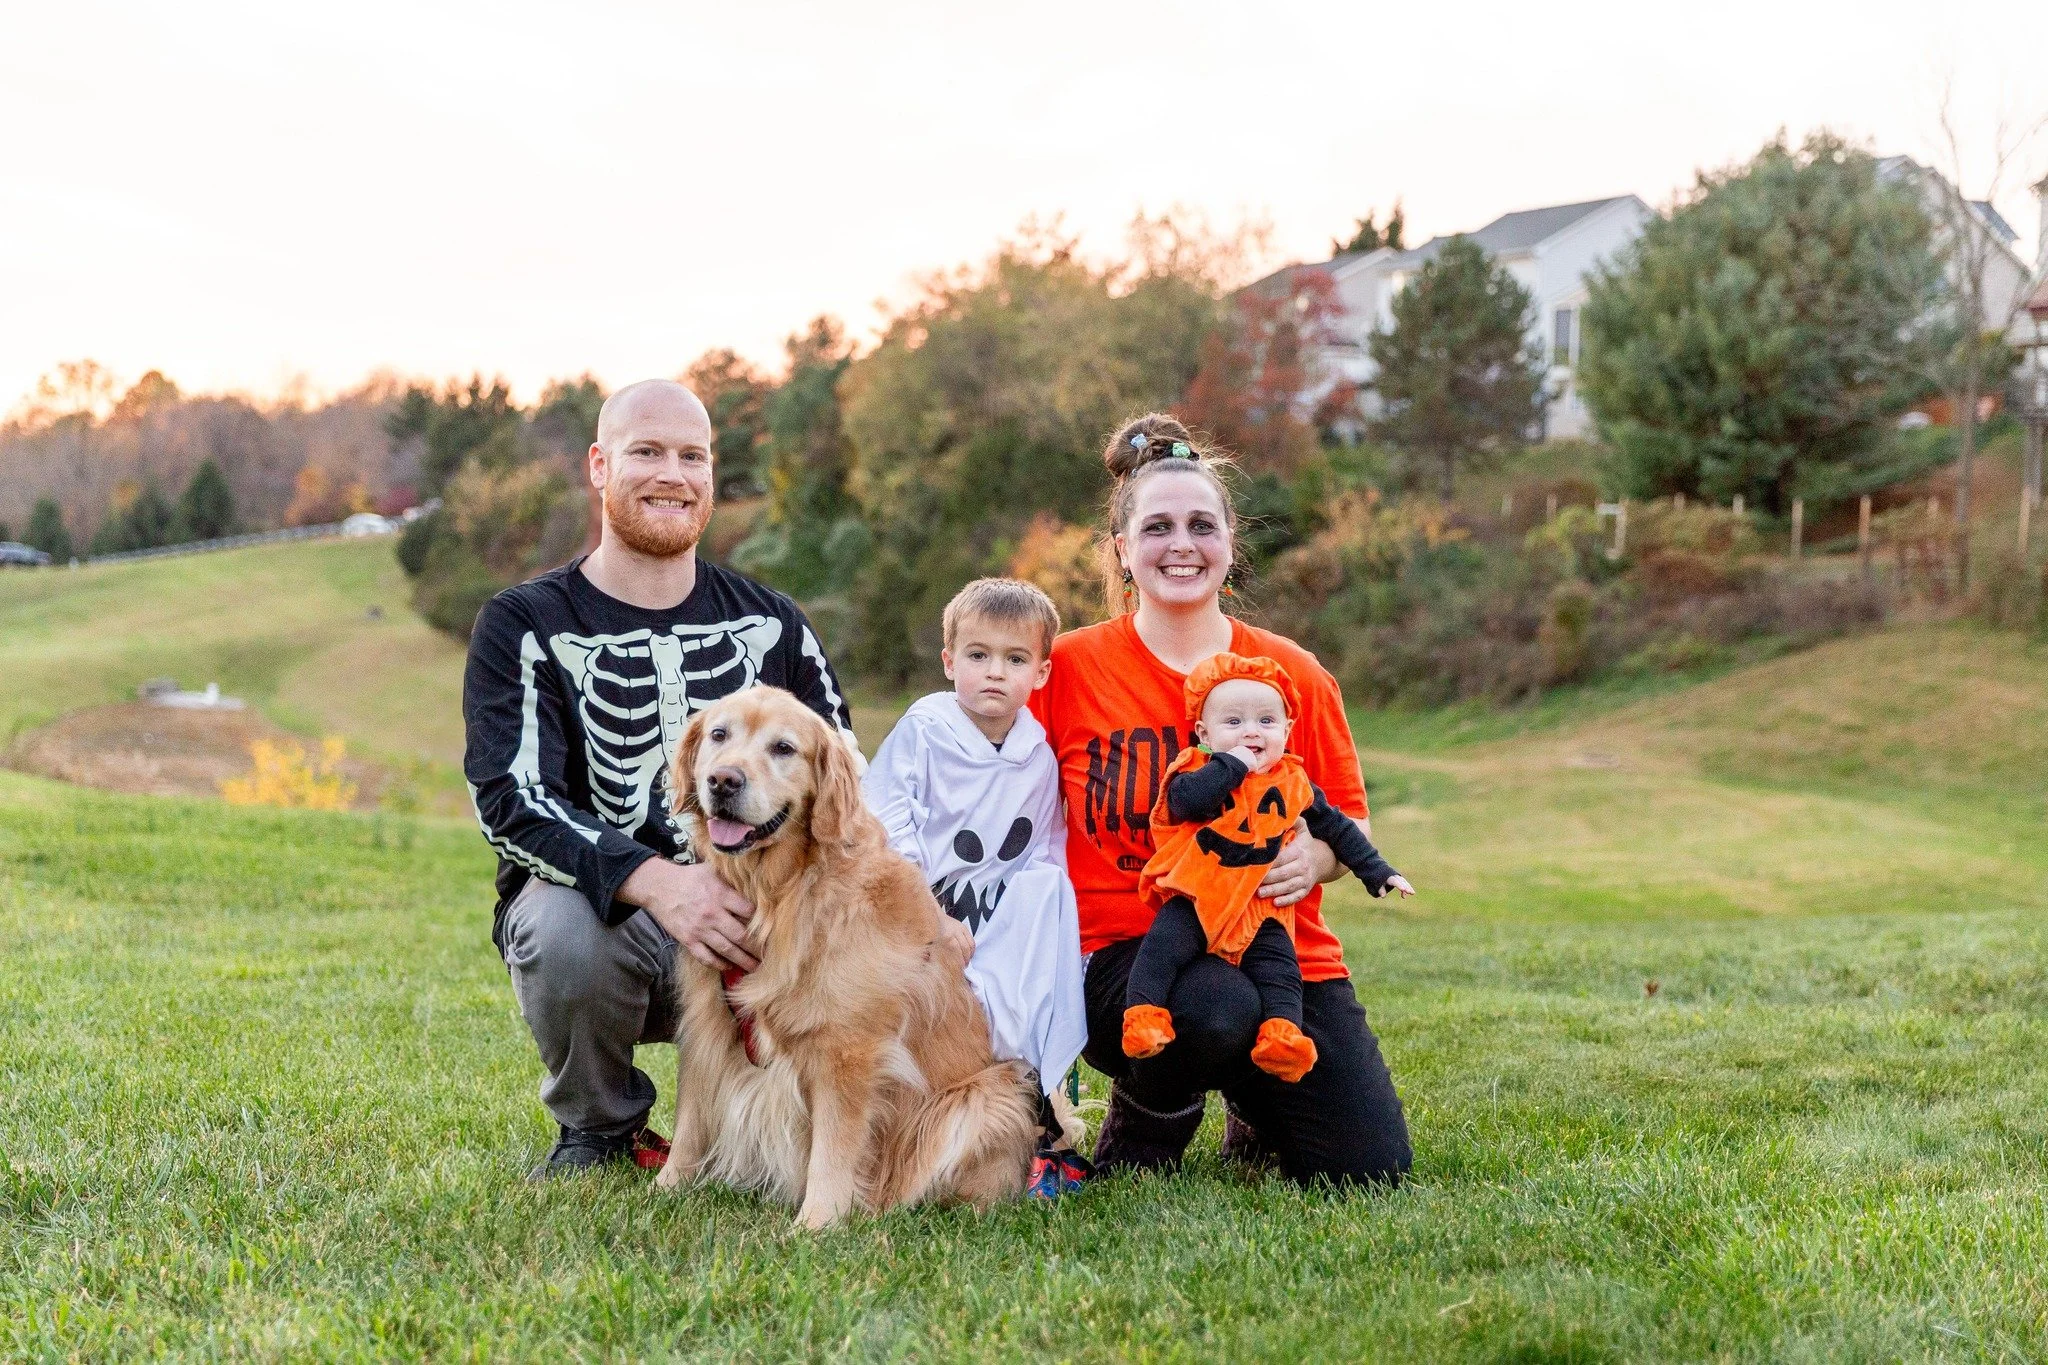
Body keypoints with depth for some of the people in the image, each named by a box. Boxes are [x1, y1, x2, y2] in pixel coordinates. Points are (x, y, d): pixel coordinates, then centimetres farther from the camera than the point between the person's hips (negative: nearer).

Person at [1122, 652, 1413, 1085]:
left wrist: (1377, 872, 22)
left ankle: (1283, 1032, -24)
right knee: (1162, 948, -23)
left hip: (1262, 912, 3)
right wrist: (1232, 764, -20)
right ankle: (1142, 1014, -25)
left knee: (1279, 969, -17)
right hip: (1194, 901, -3)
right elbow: (1184, 799, -25)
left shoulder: (1292, 783, 11)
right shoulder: (1198, 769, 0)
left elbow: (1336, 828, 23)